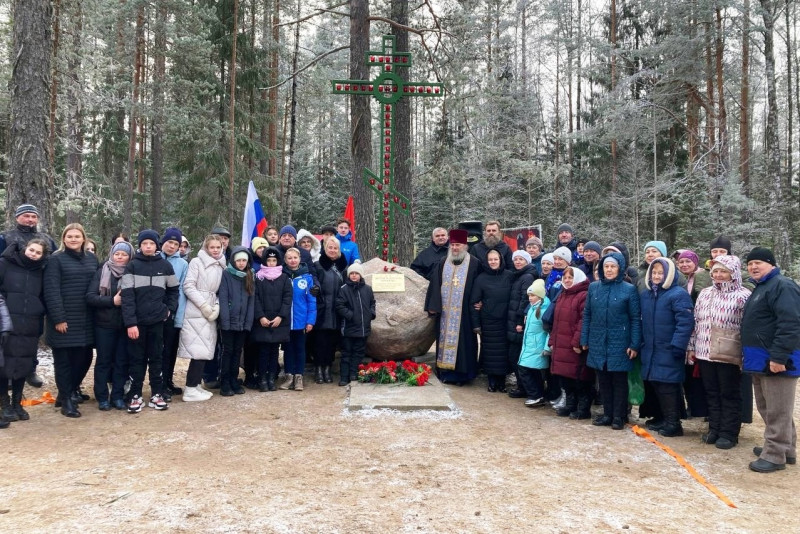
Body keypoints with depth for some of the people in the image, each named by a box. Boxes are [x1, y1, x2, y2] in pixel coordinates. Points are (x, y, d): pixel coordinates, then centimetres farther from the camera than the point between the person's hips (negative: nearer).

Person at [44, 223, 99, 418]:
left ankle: (72, 389, 31)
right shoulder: (56, 259, -4)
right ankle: (66, 399, 13)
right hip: (64, 319, -5)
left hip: (86, 319, 5)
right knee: (64, 359, 2)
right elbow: (51, 291, -10)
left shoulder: (92, 259, 12)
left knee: (85, 357, 9)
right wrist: (58, 318, -16)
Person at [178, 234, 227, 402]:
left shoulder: (221, 266, 13)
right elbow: (188, 286, -12)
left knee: (205, 351, 7)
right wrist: (204, 306, -15)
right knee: (199, 351, -9)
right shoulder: (196, 262, -6)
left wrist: (217, 306, -3)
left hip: (210, 313, 7)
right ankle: (190, 390, -4)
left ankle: (195, 385, 17)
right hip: (196, 313, -7)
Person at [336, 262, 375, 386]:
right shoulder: (344, 289, -8)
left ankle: (353, 373, 22)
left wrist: (371, 313, 4)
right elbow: (340, 306, -11)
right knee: (346, 353, 2)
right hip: (349, 328, -4)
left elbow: (372, 302, 19)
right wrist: (350, 315, -17)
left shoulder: (367, 289, 6)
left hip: (363, 328, 4)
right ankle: (344, 377, 7)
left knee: (359, 352, 12)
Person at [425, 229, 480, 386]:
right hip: (445, 311, 4)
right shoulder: (443, 264, 10)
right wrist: (433, 306, 0)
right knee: (445, 339, 7)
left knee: (463, 341, 0)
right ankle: (446, 373, 15)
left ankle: (462, 374, 8)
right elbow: (435, 285, 7)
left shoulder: (474, 263, -2)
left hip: (464, 312, -4)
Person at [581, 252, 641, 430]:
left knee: (619, 380, 5)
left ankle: (618, 416, 15)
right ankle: (607, 414, 22)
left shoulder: (629, 289, -3)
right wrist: (584, 339, 5)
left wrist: (635, 344, -9)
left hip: (619, 343, -3)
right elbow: (587, 315, 8)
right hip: (598, 342, 3)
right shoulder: (594, 287, 5)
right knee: (603, 380, 10)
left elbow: (635, 319, -4)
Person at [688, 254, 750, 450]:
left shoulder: (743, 296, -8)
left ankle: (729, 433, 15)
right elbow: (696, 322, 15)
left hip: (729, 355, -6)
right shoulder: (705, 294, 11)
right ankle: (714, 429, 25)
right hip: (705, 353, 6)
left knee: (730, 395, 5)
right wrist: (692, 347, 13)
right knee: (711, 393, 13)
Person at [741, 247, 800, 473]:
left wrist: (779, 356, -27)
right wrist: (748, 356, 25)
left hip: (776, 360, -11)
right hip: (761, 359, 11)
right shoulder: (760, 288, 20)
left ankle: (775, 455, 3)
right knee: (767, 408, 18)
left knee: (777, 410, -3)